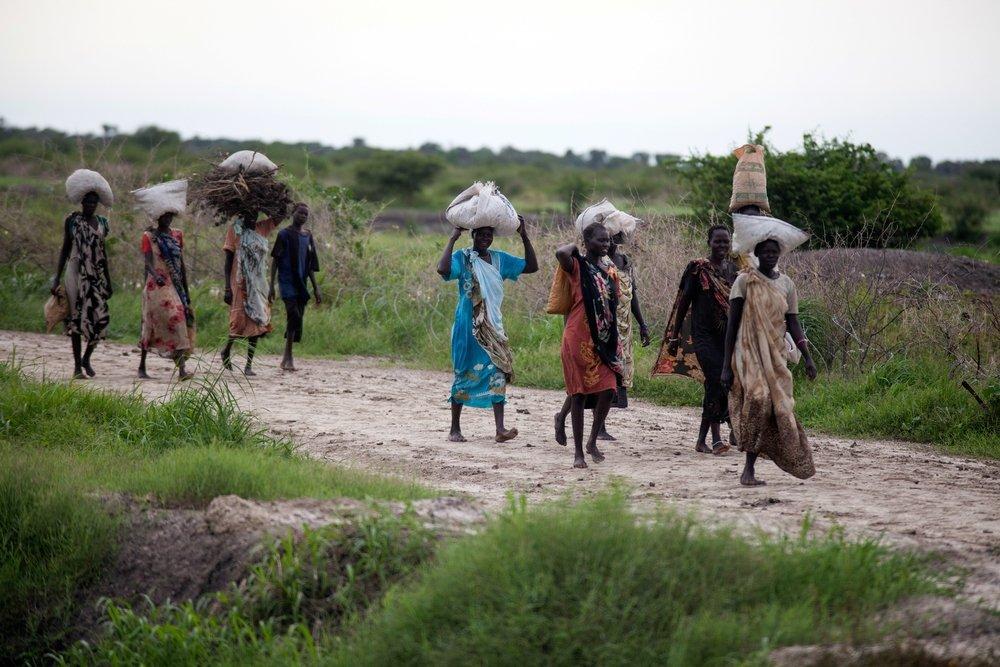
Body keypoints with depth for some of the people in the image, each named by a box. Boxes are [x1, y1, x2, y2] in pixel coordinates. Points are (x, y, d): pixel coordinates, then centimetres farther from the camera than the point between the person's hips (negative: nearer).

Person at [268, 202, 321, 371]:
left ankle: (287, 359, 11)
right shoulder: (284, 234, -2)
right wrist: (271, 286, -8)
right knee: (294, 315, -19)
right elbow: (275, 261, -3)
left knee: (297, 319, 4)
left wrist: (316, 288, 14)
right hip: (287, 281, -6)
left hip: (301, 284, 6)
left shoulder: (308, 237, 13)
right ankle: (288, 357, -14)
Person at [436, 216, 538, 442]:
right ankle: (455, 429, 13)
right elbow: (443, 269, -28)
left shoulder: (499, 259, 8)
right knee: (464, 373, 2)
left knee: (498, 372, -7)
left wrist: (524, 236, 0)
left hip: (492, 326, 4)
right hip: (468, 326, -4)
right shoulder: (462, 258, -8)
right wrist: (453, 238, -24)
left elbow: (532, 267, 8)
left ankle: (500, 429, -10)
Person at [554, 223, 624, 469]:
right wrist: (573, 246, -7)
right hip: (580, 339, -5)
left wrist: (616, 341, 13)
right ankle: (578, 452, 8)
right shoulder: (578, 266, -6)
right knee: (580, 393, 0)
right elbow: (560, 253, -29)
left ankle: (592, 442, 18)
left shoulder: (610, 271, 12)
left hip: (605, 341, 5)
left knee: (608, 390, -3)